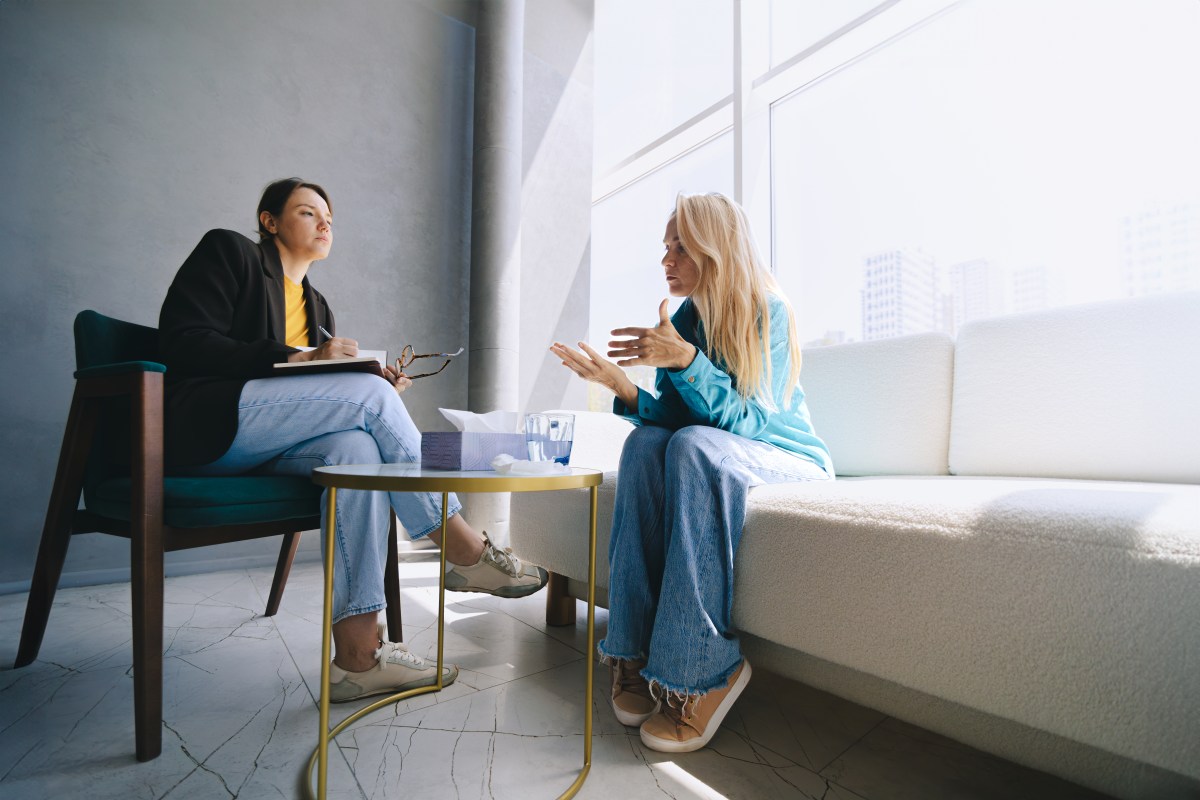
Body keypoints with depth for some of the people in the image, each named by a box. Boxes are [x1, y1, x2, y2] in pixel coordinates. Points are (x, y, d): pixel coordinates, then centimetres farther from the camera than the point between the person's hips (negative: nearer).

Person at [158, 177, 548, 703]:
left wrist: (377, 391, -6)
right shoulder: (228, 251, 6)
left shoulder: (317, 307, 23)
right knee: (369, 392, -24)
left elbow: (312, 400, 14)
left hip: (255, 448, 6)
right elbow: (183, 342, -9)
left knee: (357, 446, -28)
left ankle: (356, 652, -30)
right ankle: (464, 550, -20)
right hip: (202, 423, -6)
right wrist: (299, 360, -18)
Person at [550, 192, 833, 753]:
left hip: (790, 459, -5)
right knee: (645, 442, -24)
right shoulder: (682, 321, 0)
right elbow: (670, 417, -6)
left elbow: (747, 421, -24)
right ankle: (637, 648, -21)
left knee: (695, 445, -34)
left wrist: (686, 360, -36)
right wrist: (620, 385, -23)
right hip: (714, 456, 5)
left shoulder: (769, 312, -15)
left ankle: (702, 670, -26)